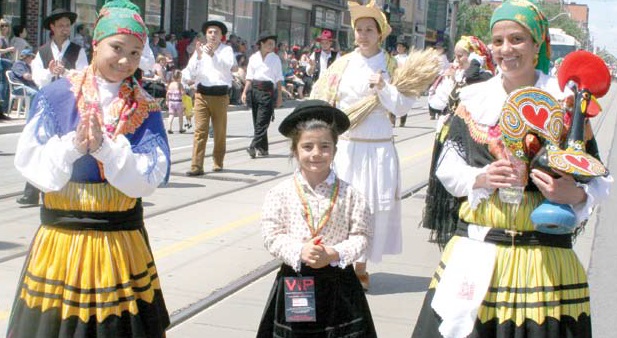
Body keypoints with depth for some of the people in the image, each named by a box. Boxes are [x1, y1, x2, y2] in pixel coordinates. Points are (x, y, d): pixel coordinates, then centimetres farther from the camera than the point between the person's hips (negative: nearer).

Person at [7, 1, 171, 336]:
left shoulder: (145, 110, 1)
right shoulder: (56, 96, -1)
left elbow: (149, 178, -9)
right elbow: (29, 161, -4)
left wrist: (104, 147, -21)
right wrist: (72, 145, -20)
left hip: (122, 245, 1)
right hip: (61, 241, 0)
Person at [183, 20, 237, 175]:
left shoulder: (227, 50, 6)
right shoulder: (200, 49, 11)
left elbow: (229, 67, -13)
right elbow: (191, 73, 5)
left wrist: (213, 55, -24)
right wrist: (198, 56, -9)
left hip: (220, 95, 0)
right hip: (202, 94, 0)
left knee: (220, 132, 10)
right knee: (200, 130, -8)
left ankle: (218, 162, 26)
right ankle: (196, 166, -12)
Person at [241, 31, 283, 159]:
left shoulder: (275, 58, 3)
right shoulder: (253, 58, 10)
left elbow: (279, 79, 2)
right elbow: (249, 77, 11)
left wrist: (279, 96, -2)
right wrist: (245, 92, 2)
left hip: (268, 90, -4)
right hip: (255, 89, 4)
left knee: (262, 121, -12)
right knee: (257, 121, 7)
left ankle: (254, 146, -17)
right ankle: (263, 148, 15)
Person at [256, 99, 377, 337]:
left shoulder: (349, 194, -4)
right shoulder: (280, 193, -5)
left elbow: (361, 236, -3)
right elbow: (272, 236, -6)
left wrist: (334, 254, -18)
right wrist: (300, 252, -21)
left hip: (338, 280, 0)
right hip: (294, 280, 0)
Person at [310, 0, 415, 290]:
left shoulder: (391, 66, 2)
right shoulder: (342, 65, 5)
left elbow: (403, 107, -4)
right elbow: (321, 99, 9)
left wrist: (383, 88, -18)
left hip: (378, 148, -1)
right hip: (345, 146, 1)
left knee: (373, 206, 2)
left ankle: (360, 266, 15)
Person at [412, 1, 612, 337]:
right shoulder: (475, 99, 7)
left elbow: (598, 179, 1)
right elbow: (447, 167, 7)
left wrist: (576, 193, -19)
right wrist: (480, 179, -12)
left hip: (543, 257, -2)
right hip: (475, 250, 2)